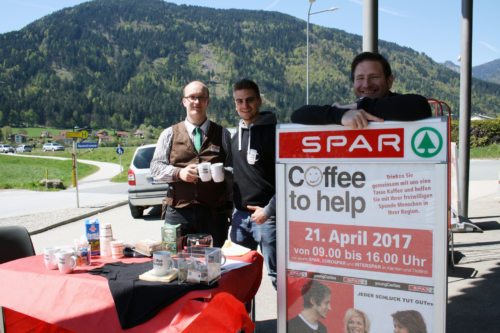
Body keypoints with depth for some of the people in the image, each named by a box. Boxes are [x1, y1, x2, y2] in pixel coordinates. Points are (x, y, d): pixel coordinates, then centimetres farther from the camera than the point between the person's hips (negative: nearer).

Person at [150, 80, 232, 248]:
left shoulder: (222, 134, 12)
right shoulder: (169, 134, 11)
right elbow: (155, 168, 6)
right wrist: (179, 173, -11)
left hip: (214, 214, 1)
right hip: (179, 213, 0)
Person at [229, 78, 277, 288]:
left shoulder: (272, 131, -9)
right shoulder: (236, 136, 14)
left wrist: (269, 210, -17)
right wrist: (231, 208, 14)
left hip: (266, 215, -7)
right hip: (240, 215, 7)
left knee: (277, 274, 1)